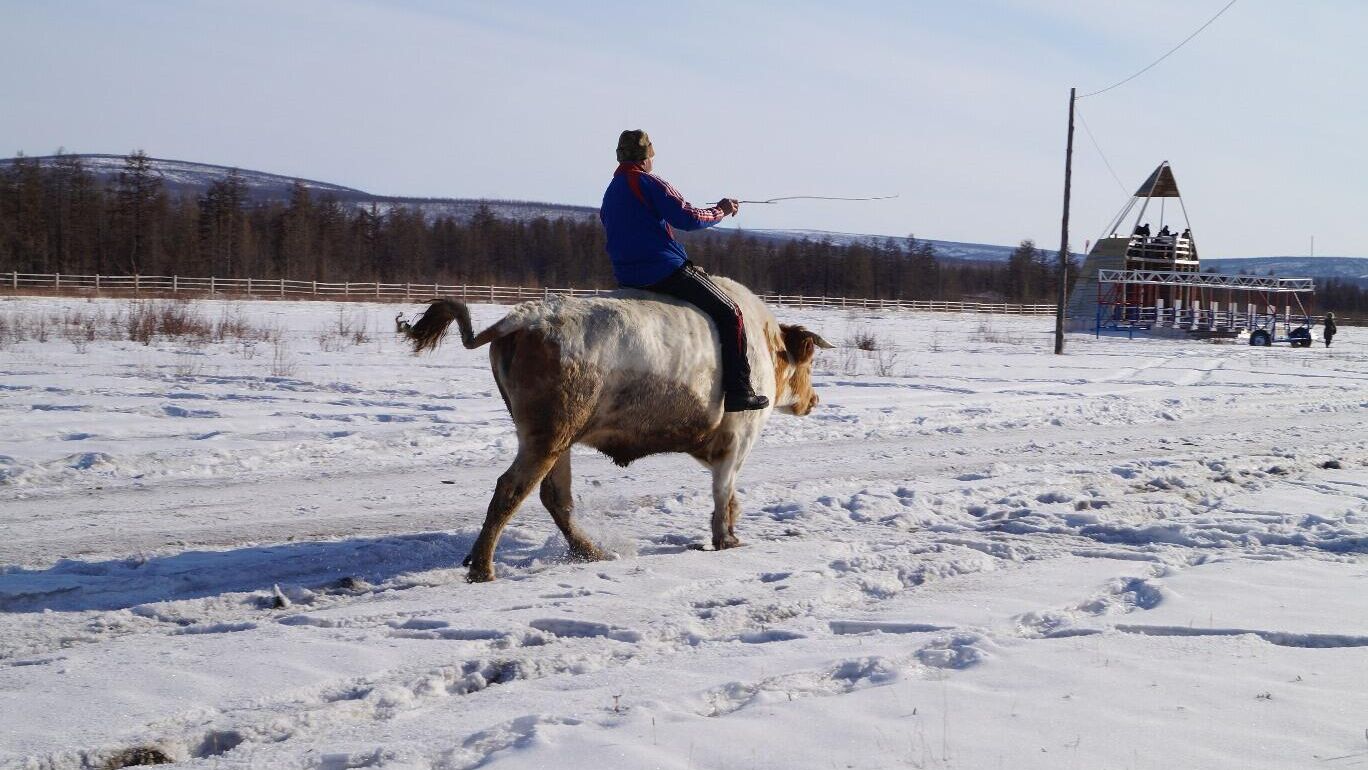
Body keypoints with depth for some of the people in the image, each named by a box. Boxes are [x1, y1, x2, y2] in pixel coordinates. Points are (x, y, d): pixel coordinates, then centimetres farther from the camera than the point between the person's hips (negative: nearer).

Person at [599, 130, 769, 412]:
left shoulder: (610, 191, 17)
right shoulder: (648, 182, -9)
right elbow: (688, 218, -14)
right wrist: (720, 211, 2)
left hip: (627, 279, 9)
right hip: (666, 270, -9)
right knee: (730, 314, -2)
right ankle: (737, 391, -9)